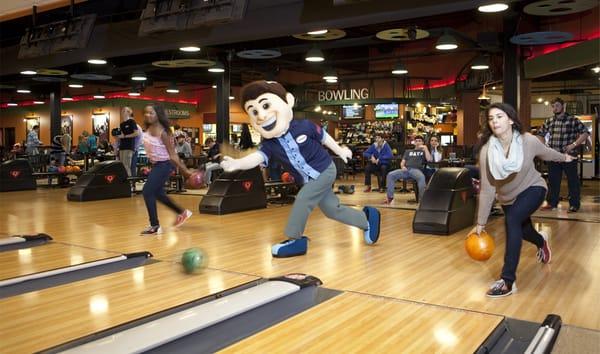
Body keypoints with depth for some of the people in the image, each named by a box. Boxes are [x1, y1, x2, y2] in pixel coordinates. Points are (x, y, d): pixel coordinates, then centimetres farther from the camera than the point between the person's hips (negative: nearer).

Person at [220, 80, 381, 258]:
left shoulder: (303, 126, -22)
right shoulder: (269, 144, -14)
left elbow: (323, 136, -4)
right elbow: (257, 156, -32)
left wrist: (339, 151, 10)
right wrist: (237, 163, -52)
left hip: (325, 170, -5)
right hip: (308, 181, 5)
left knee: (302, 199, -19)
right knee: (332, 210, 13)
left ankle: (294, 239, -5)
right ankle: (367, 219, 32)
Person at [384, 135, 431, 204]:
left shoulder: (424, 151, 22)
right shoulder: (408, 151, 33)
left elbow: (429, 160, 2)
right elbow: (402, 162, 23)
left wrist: (425, 148, -1)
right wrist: (402, 166, 0)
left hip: (416, 170, -3)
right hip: (406, 169, 3)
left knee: (421, 177, -40)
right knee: (390, 175, -22)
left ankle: (422, 198, -35)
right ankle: (390, 197, -18)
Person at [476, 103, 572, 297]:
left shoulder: (528, 141, -27)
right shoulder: (486, 151, -25)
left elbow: (546, 153, -1)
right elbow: (486, 190, -21)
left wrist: (564, 157, 20)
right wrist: (481, 223, -20)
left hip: (532, 189, -3)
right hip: (508, 197, 3)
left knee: (512, 220, -30)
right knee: (521, 230, 22)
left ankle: (508, 281, -25)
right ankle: (541, 241, 64)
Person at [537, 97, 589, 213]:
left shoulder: (573, 120, -4)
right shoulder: (549, 122, 9)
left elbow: (585, 133, -6)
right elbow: (540, 134, 21)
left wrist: (574, 144, -15)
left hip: (569, 156, -4)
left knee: (573, 181, 2)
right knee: (553, 181, 12)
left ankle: (574, 205, 10)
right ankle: (552, 203, 23)